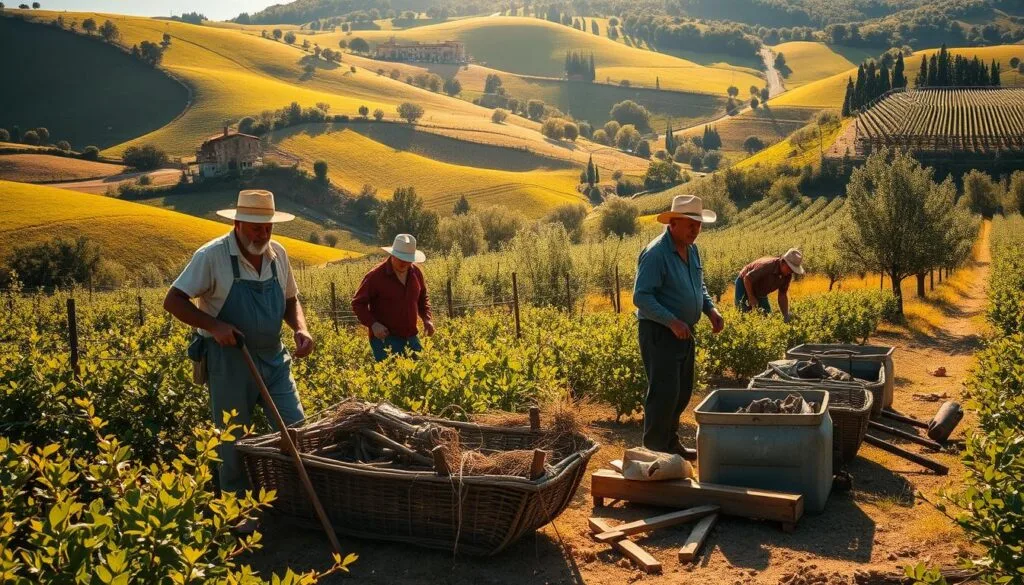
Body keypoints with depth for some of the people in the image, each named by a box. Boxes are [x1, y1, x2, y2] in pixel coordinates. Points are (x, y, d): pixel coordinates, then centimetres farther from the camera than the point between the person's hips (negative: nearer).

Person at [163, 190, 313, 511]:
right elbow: (173, 301, -12)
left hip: (274, 358, 5)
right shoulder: (212, 256, -14)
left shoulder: (278, 254, 2)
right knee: (234, 439, 6)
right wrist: (214, 325, -26)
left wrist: (300, 328, -6)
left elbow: (291, 301, 15)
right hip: (229, 360, -5)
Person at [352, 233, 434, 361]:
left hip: (411, 338, 6)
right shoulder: (375, 276, -12)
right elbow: (358, 303, -6)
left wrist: (427, 319, 4)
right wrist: (373, 324, -19)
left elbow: (423, 298, 20)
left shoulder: (416, 273, 4)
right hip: (384, 339, -5)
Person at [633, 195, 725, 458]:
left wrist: (711, 309, 3)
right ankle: (655, 451, 5)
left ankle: (671, 443, 33)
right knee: (664, 393, -8)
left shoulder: (692, 249, 8)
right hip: (659, 334, -9)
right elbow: (641, 297, -24)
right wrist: (672, 321, -32)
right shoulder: (656, 253, -19)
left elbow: (699, 286, 22)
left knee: (682, 393, 17)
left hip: (685, 333, 9)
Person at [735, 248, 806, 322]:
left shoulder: (788, 275, -15)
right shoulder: (767, 266, -36)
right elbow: (747, 278, -29)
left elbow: (782, 295, -5)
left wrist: (786, 316, -12)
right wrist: (751, 298, -24)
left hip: (760, 293, 7)